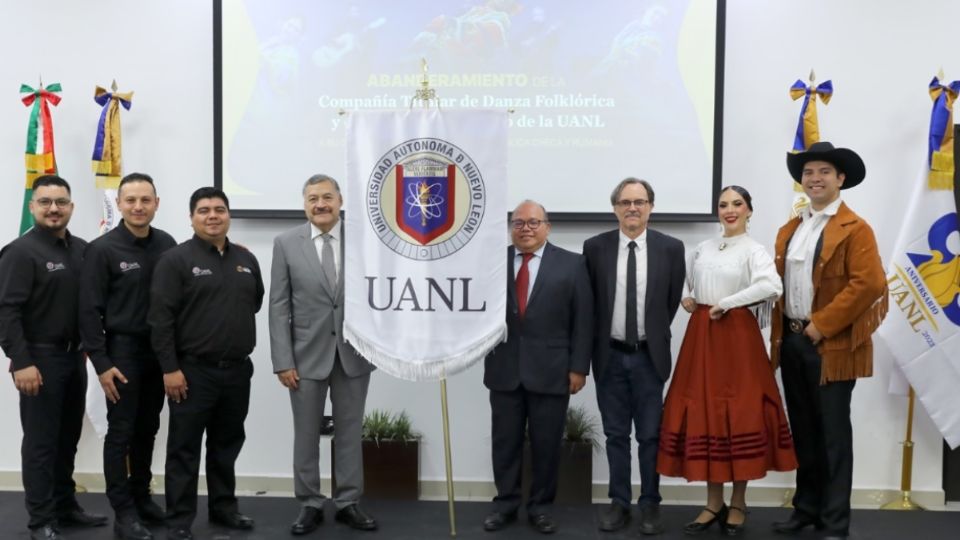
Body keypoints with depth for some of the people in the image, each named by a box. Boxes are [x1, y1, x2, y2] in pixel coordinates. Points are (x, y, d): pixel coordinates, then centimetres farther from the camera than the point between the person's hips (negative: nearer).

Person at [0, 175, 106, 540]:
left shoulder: (82, 249, 9)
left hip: (74, 356, 7)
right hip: (40, 359, -6)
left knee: (68, 437, 15)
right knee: (41, 441, 0)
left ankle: (65, 506, 27)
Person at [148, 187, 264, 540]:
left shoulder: (246, 260, 9)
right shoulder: (176, 260, -7)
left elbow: (256, 301, 22)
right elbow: (160, 319, -11)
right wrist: (170, 368, -14)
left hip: (237, 370, 5)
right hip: (192, 371, -5)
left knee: (227, 445, 16)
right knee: (184, 449, 3)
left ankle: (224, 508, 29)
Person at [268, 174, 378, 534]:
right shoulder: (286, 243, 0)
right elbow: (278, 306, -2)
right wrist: (283, 361, -7)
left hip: (353, 353, 1)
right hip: (307, 355, 0)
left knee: (350, 432, 10)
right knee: (306, 435, 9)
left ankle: (348, 503, 23)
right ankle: (309, 505, 22)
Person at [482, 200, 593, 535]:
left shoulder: (571, 264, 1)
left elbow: (583, 320, -1)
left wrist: (579, 367, -4)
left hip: (550, 370, -1)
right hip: (504, 369, 2)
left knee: (546, 444, 7)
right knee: (505, 441, 10)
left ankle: (540, 507, 22)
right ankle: (505, 504, 25)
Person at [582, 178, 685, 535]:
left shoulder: (670, 248, -2)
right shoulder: (595, 247, -1)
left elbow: (673, 301, 5)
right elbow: (589, 301, 6)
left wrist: (655, 336, 8)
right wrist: (598, 342, 6)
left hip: (649, 356, -1)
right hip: (610, 356, 1)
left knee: (650, 436, 6)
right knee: (616, 435, 10)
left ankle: (650, 504, 19)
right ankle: (619, 502, 21)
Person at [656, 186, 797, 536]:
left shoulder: (753, 251, -5)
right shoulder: (703, 248, 11)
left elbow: (772, 287, -23)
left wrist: (724, 304, -17)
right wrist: (684, 298, 8)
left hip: (737, 336, -5)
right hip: (701, 336, 5)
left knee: (739, 414, 0)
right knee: (704, 413, 4)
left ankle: (738, 504, 14)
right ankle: (714, 503, 15)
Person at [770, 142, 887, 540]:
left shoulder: (855, 229, -7)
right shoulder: (789, 230, 14)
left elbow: (869, 284, -17)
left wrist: (821, 325, -17)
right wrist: (778, 336, 9)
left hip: (831, 345, -6)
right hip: (792, 342, 6)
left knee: (833, 433, 1)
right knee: (803, 431, 14)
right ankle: (807, 507, 26)